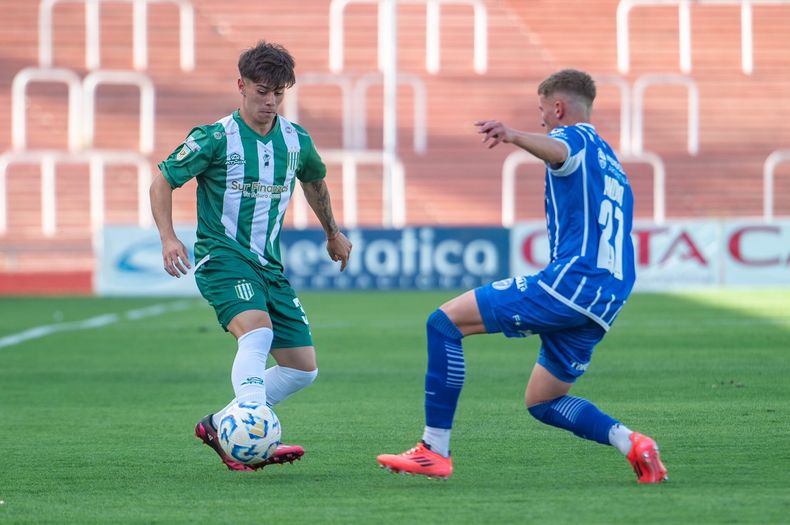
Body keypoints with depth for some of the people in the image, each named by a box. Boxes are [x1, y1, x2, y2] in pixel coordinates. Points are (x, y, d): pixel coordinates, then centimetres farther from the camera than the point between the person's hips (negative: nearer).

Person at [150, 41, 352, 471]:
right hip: (222, 258, -7)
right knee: (257, 331, -34)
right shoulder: (215, 139, -8)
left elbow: (314, 180, 29)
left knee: (302, 368, 1)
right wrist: (168, 238, -15)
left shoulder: (296, 141, 7)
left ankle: (221, 426, 11)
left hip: (269, 266, 7)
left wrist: (332, 232, 40)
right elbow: (163, 181, -1)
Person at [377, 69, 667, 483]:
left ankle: (434, 450, -15)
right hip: (605, 302, 9)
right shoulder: (612, 165, 29)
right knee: (542, 402, 19)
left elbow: (557, 151, -27)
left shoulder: (574, 137, 0)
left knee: (446, 321, -8)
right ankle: (631, 443, -2)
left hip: (569, 281, -9)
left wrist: (514, 136, -48)